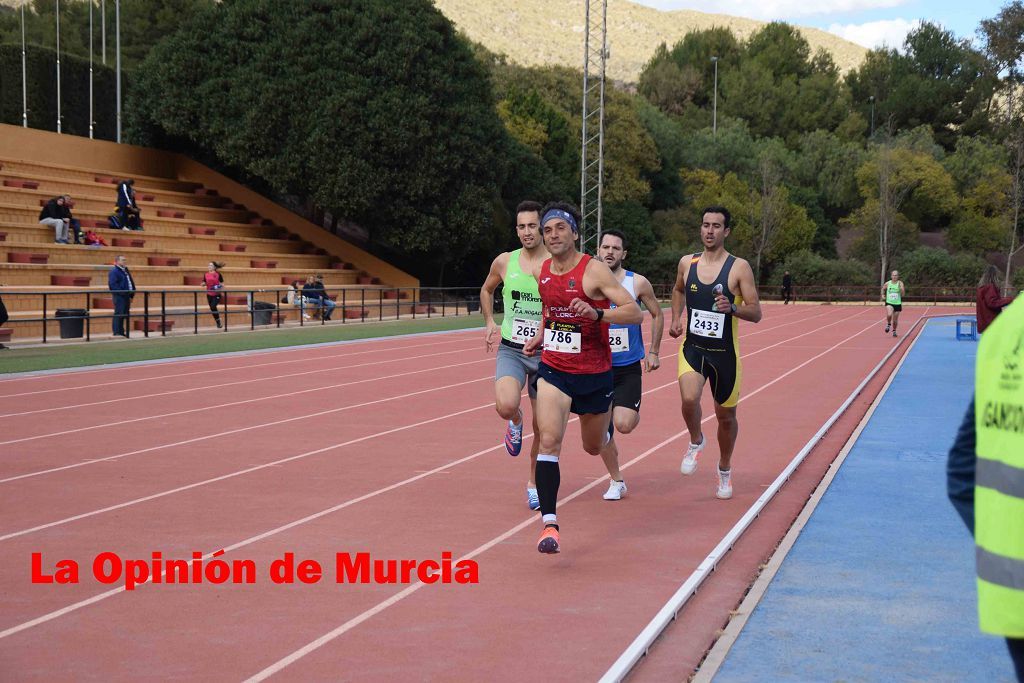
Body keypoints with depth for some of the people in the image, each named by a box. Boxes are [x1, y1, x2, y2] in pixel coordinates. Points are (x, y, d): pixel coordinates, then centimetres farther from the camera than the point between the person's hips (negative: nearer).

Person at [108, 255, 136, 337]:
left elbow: (131, 283, 24)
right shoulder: (114, 271, -8)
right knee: (119, 314, -8)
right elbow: (113, 284, -17)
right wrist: (122, 293, -21)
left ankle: (121, 332, 16)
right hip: (119, 296, -9)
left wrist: (131, 295, 14)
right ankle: (117, 332, -6)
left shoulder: (126, 271, 20)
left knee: (124, 314, 10)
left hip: (126, 296, 9)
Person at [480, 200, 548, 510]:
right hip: (510, 349, 1)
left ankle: (534, 482, 30)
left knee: (542, 427, 7)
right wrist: (489, 322, 9)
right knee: (506, 406, -27)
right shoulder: (504, 262, 1)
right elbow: (487, 290, 22)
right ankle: (514, 423, 11)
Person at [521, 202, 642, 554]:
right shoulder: (541, 272, 2)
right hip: (553, 369, 3)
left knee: (594, 447, 16)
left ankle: (604, 427, 56)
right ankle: (549, 524, -19)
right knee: (549, 440, -18)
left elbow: (635, 312, -20)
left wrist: (596, 314, -35)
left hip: (594, 373, -2)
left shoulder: (594, 270, -15)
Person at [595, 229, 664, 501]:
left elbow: (656, 314, 8)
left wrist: (654, 352, 6)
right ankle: (616, 482, 18)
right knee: (602, 429, 0)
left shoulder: (638, 283, -6)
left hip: (629, 368, -1)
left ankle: (634, 414, 22)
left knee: (624, 425, -15)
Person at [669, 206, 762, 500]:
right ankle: (696, 441, 7)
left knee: (726, 415, 11)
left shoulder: (739, 268, -9)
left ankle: (724, 470, 36)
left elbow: (756, 313, -10)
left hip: (724, 352, -1)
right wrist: (676, 318, 9)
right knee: (689, 399, -26)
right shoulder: (687, 263, 2)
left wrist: (732, 308, -29)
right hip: (692, 347, 1)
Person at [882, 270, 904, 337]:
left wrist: (901, 288, -28)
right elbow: (883, 289, 21)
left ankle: (894, 331, 35)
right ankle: (888, 324, 3)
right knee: (889, 315, -28)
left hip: (897, 304, 1)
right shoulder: (887, 284, -2)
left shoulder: (900, 283, -6)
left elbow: (903, 294, -14)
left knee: (895, 320, 9)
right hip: (889, 303, -1)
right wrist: (883, 294, 7)